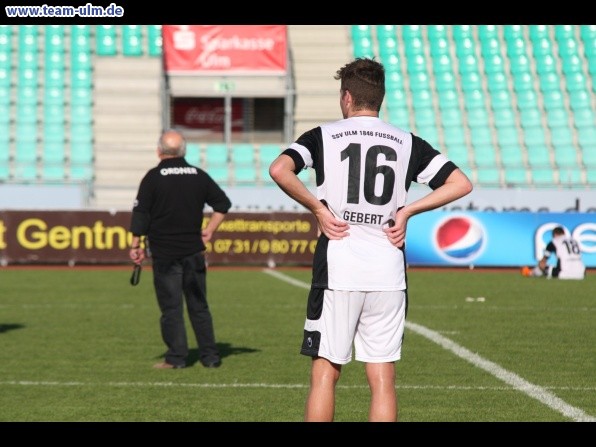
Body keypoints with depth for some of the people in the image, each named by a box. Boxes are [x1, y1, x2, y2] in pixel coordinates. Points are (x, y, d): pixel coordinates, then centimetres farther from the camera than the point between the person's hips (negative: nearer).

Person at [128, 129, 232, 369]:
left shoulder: (153, 177, -6)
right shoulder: (199, 175, 6)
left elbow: (140, 214, -7)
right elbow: (223, 203, 11)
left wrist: (136, 245, 0)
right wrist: (209, 230, 15)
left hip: (164, 253, -3)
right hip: (193, 251, 4)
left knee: (170, 306, 0)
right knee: (199, 305, 10)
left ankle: (176, 357, -1)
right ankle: (210, 356, 10)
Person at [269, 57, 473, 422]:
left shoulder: (324, 136, 3)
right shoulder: (407, 143, 9)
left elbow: (280, 170, -15)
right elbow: (460, 184, 4)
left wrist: (317, 207, -3)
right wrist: (406, 211, 6)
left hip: (337, 272, -2)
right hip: (389, 276, 2)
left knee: (325, 374, 5)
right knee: (383, 382, 5)